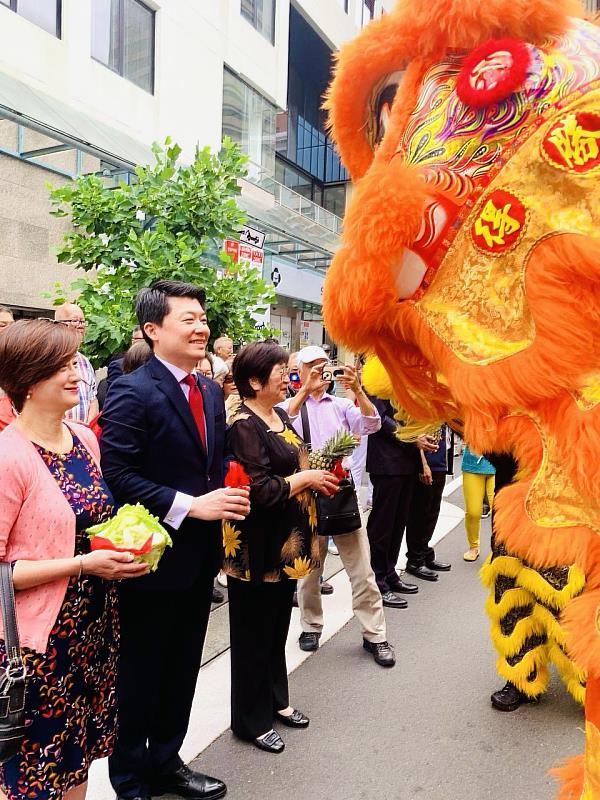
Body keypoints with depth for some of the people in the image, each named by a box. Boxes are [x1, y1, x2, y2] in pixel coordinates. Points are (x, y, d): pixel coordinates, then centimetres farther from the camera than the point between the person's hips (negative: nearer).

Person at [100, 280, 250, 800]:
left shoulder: (211, 392, 8)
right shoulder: (132, 392, -16)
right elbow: (117, 475, -22)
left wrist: (229, 500, -3)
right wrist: (189, 506, -23)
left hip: (200, 558, 7)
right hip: (152, 559, -7)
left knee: (182, 670, 21)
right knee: (140, 675, 12)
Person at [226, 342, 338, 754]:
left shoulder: (281, 416, 8)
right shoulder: (243, 426, -20)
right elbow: (259, 490, -26)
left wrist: (318, 474, 2)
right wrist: (307, 478, -16)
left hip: (286, 543, 9)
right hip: (256, 547, -9)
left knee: (278, 625, 22)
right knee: (255, 633, 8)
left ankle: (276, 700, 40)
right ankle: (251, 719, 26)